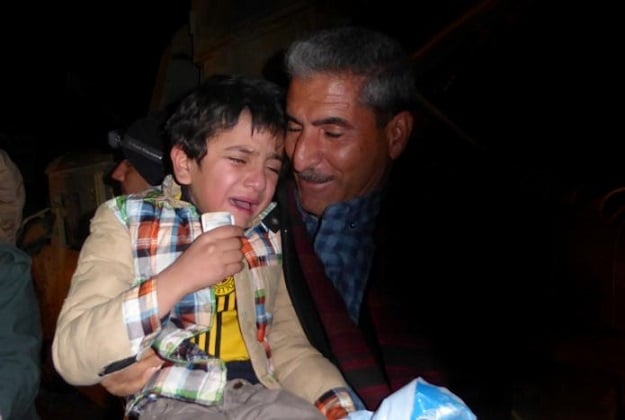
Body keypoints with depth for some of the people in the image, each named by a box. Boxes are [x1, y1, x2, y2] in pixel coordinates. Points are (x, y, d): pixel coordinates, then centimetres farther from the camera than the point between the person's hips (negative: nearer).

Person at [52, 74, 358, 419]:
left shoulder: (267, 232, 10)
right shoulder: (126, 221, -4)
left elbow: (287, 342, 8)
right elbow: (71, 359, -13)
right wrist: (176, 280, -23)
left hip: (255, 391, 4)